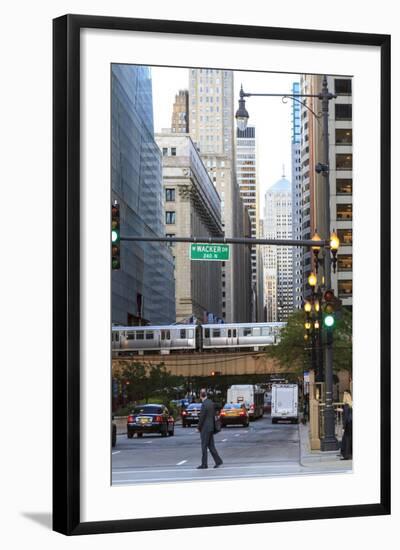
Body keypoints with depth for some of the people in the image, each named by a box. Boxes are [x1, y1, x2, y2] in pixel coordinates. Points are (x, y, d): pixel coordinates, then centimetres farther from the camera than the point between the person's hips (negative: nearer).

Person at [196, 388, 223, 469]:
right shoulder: (211, 403, 7)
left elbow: (201, 418, -17)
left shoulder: (204, 405, -20)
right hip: (211, 427, 8)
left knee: (204, 446, -1)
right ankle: (218, 460, 9)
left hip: (205, 428, -8)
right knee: (211, 445, 13)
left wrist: (198, 427, -4)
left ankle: (204, 464, 4)